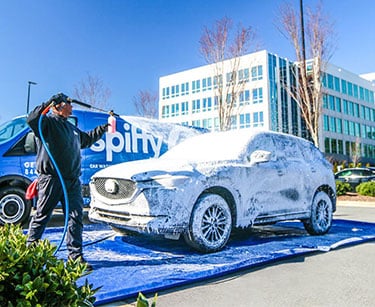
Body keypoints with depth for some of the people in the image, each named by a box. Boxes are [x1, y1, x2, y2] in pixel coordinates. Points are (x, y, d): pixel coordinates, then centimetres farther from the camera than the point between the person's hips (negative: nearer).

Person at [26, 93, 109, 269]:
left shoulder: (72, 128, 24)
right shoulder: (47, 121, -1)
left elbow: (86, 140, 40)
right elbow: (32, 119, -23)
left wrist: (102, 129, 37)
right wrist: (50, 102, -24)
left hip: (72, 180, 7)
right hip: (51, 178, -7)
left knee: (75, 217, 2)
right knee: (42, 215, 4)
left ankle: (75, 254, 8)